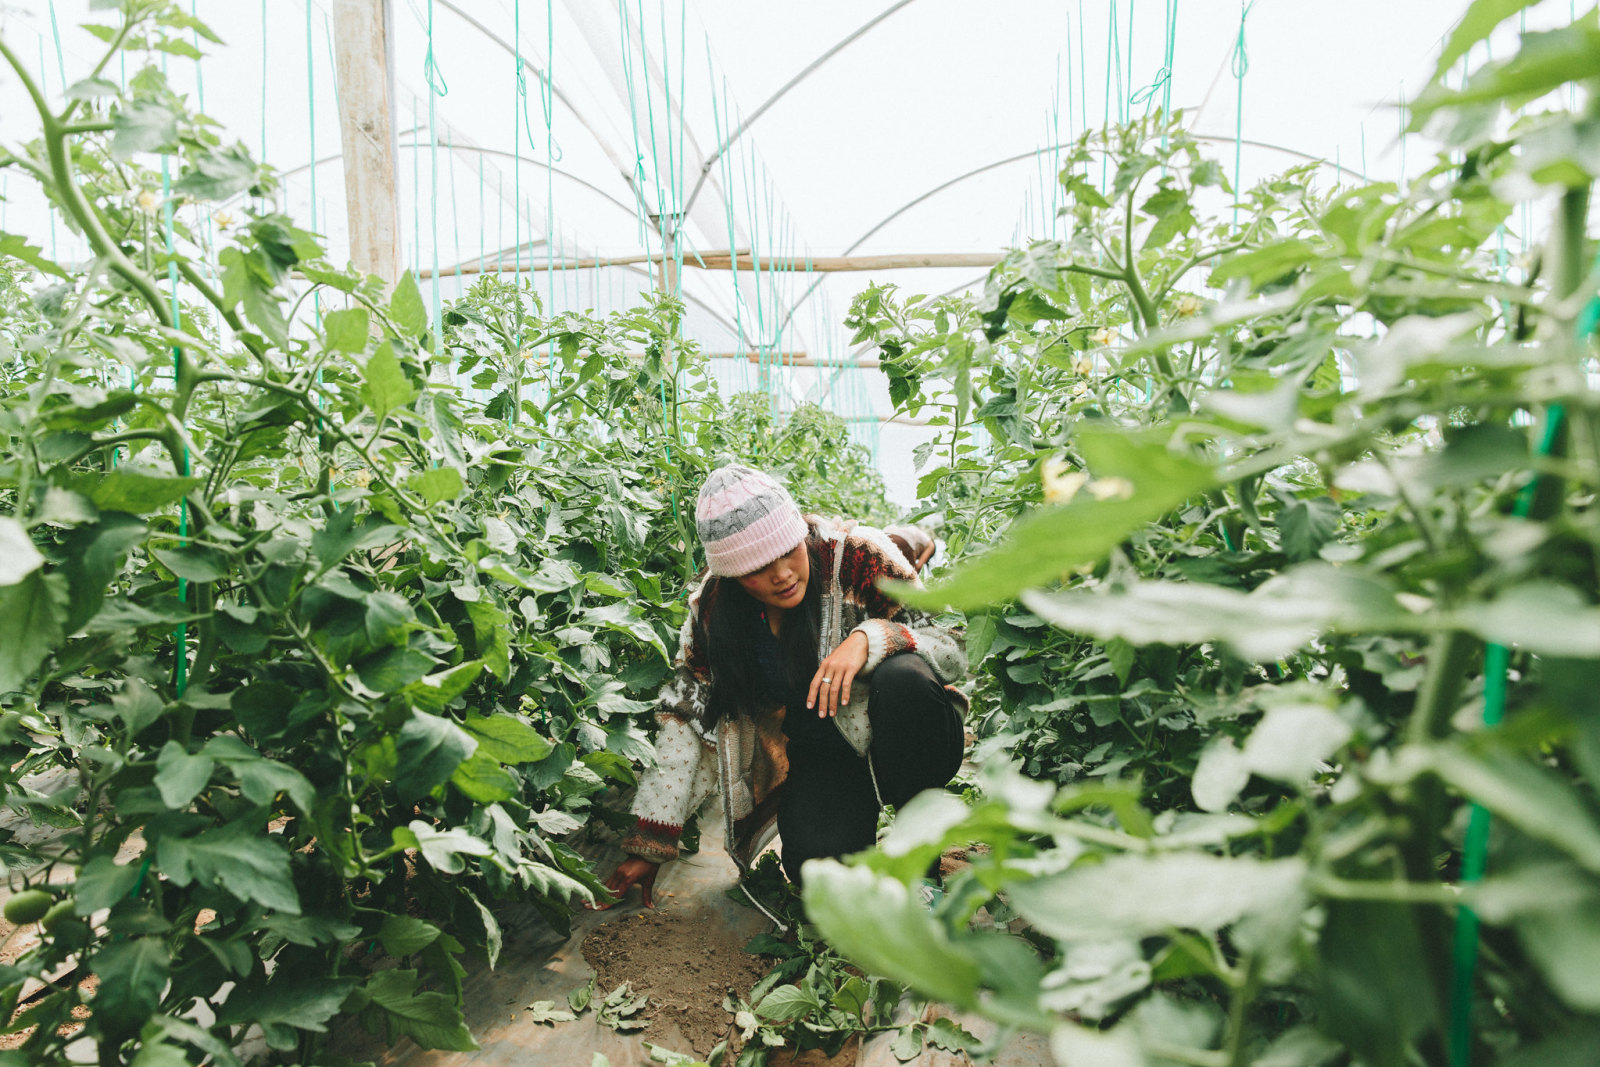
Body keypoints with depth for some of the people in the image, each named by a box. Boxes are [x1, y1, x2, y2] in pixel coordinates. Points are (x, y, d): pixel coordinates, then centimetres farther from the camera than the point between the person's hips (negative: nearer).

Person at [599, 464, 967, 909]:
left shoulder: (857, 555, -18)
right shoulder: (713, 610, -8)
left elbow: (954, 648, -15)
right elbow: (685, 714, -4)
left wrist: (869, 638, -35)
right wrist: (649, 844, -5)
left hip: (896, 737, -1)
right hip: (822, 753, 1)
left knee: (901, 676, -35)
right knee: (817, 864, -29)